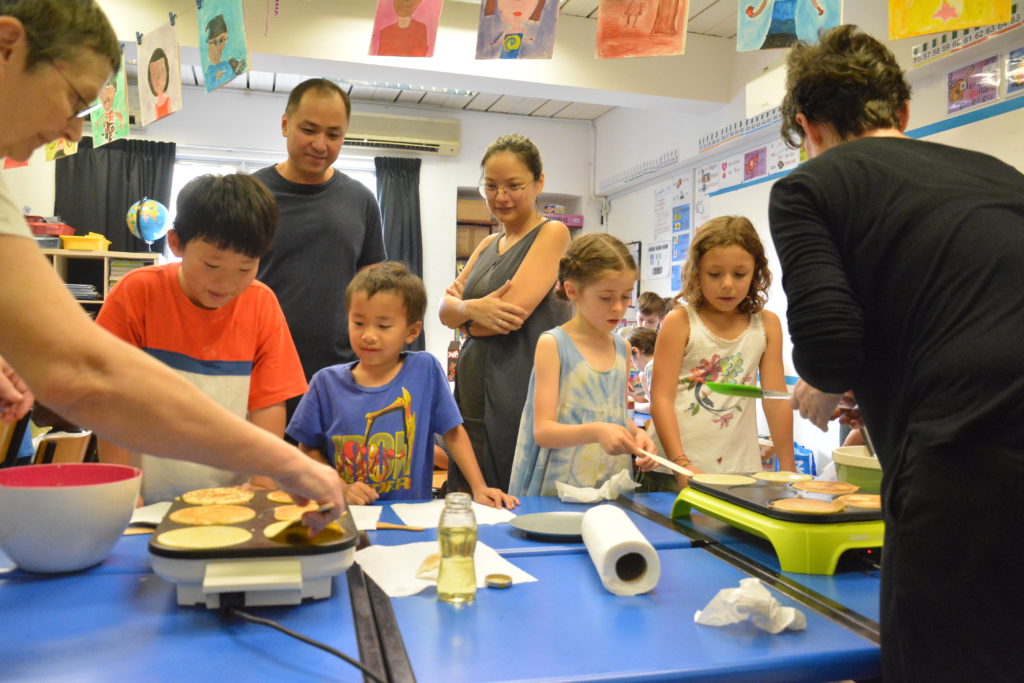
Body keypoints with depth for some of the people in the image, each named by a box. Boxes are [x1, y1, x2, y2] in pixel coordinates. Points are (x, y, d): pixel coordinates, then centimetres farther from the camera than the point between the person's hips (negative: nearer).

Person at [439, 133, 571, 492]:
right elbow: (446, 311, 9)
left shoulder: (552, 233, -5)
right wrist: (473, 308, -13)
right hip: (473, 398, 7)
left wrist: (467, 318, 3)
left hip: (520, 399, -7)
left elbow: (513, 314, -16)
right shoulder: (487, 245, 17)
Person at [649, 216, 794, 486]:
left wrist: (787, 470, 5)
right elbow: (661, 396, -9)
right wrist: (681, 464, -17)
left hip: (740, 469, 3)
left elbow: (776, 399, 5)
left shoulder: (767, 325, 5)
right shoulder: (680, 323, -4)